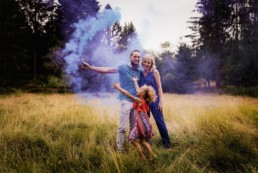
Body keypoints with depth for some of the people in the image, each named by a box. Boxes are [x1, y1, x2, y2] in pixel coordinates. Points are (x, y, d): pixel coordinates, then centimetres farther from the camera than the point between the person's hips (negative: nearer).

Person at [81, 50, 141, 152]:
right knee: (122, 127, -5)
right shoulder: (123, 68, -7)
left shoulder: (139, 71, 8)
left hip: (136, 102, 5)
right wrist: (90, 67, -24)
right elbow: (106, 70, -16)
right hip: (126, 101, -5)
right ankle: (119, 147, 6)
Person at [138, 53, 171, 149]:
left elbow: (159, 87, -7)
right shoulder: (141, 73, 6)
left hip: (154, 100, -4)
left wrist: (161, 101, -12)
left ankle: (166, 143, 6)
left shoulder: (154, 72, -5)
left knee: (160, 121, -4)